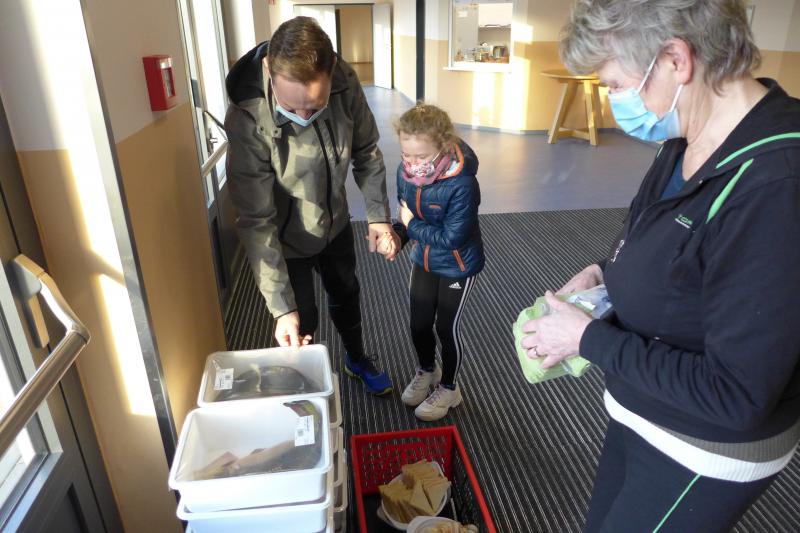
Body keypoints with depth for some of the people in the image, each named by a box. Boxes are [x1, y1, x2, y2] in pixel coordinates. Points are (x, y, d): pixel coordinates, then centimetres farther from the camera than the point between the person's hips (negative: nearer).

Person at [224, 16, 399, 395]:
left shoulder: (345, 85, -24)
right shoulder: (246, 119, -35)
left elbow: (366, 152, -5)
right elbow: (257, 221, -32)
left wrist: (379, 215, -12)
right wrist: (282, 307, -33)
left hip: (335, 222, 5)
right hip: (287, 238, -4)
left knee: (345, 294, 25)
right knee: (301, 319, 10)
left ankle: (357, 359, 54)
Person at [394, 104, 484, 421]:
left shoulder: (462, 183, -32)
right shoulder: (405, 171, -13)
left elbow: (451, 237, -30)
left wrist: (411, 224, -21)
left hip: (458, 267, -5)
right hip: (423, 261, 6)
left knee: (447, 328, 9)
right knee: (419, 324, 16)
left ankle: (449, 388, 34)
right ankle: (427, 371, 47)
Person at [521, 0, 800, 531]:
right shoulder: (689, 140, -6)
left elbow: (734, 398, -30)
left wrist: (588, 337, -23)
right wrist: (604, 271, -4)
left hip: (705, 453, -8)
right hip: (642, 413, 8)